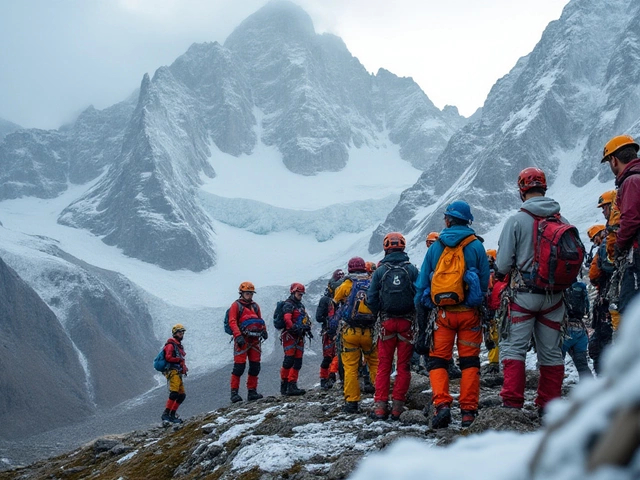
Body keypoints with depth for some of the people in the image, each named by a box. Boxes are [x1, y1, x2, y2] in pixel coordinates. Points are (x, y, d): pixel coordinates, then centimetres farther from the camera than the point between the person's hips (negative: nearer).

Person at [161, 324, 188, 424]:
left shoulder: (179, 346, 26)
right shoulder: (171, 344, -2)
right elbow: (168, 357, -15)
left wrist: (184, 368, 11)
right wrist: (179, 360, -12)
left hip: (178, 373, 10)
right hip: (173, 371, -10)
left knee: (182, 395, 8)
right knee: (174, 393, -22)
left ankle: (172, 415, 12)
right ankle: (166, 414, -24)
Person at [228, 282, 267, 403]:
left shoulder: (255, 306, 19)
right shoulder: (236, 305, 1)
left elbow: (260, 320, 22)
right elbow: (232, 322, -9)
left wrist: (264, 331, 3)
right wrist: (238, 335, -21)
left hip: (255, 340, 6)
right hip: (242, 340, -6)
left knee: (255, 366, 5)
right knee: (239, 366, -9)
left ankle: (252, 391, 13)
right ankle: (234, 392, -5)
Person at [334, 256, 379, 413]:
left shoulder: (347, 284, -1)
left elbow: (336, 298, 16)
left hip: (350, 332, -1)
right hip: (370, 331, 2)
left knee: (350, 367, 3)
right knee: (375, 365, 10)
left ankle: (351, 402, 2)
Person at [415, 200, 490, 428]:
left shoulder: (435, 247, 6)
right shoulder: (476, 246, 1)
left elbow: (422, 284, 7)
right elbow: (485, 282, 3)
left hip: (443, 313, 0)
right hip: (469, 313, 0)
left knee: (438, 360, 7)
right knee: (470, 362, 6)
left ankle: (441, 404, -12)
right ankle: (468, 411, 2)